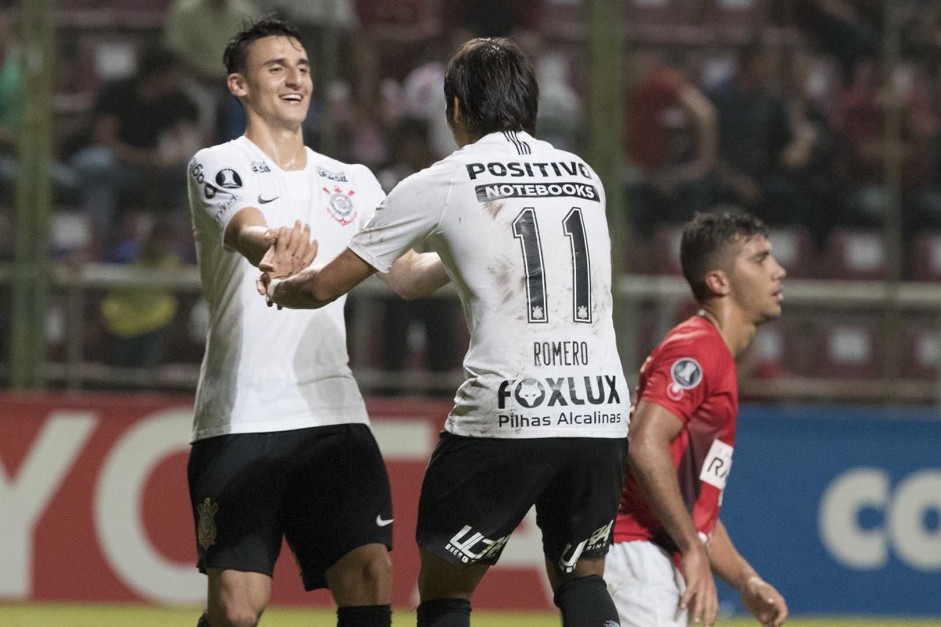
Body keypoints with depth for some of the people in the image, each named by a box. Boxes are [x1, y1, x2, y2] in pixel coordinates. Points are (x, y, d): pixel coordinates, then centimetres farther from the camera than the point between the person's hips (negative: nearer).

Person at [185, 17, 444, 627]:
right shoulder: (218, 166, 1)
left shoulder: (352, 182, 19)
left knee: (370, 577, -9)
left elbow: (407, 274, 13)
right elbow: (243, 232, -22)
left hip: (334, 414, 4)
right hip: (240, 417, -4)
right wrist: (273, 245, -45)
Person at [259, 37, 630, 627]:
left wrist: (279, 285, 34)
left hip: (503, 417, -4)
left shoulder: (439, 184, 4)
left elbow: (326, 286, 12)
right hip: (602, 414, 4)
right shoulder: (586, 178, 16)